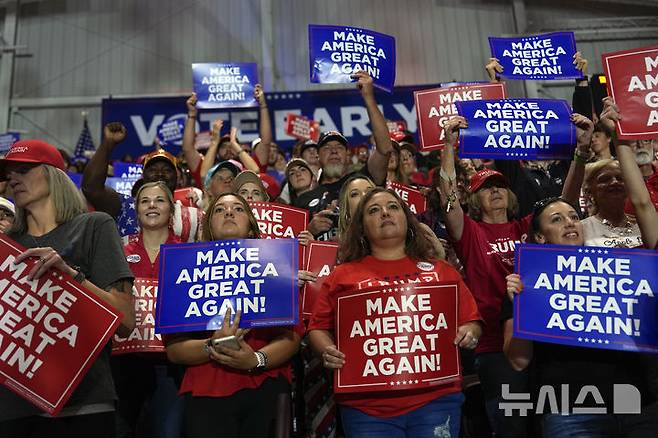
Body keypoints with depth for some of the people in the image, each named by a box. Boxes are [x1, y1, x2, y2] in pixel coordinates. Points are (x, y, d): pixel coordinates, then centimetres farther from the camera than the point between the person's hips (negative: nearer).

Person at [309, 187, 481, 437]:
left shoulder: (439, 270, 11)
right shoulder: (343, 275, 7)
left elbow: (471, 321, 13)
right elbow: (319, 328, 8)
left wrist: (469, 333, -8)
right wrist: (328, 352, -11)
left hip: (436, 399, 1)